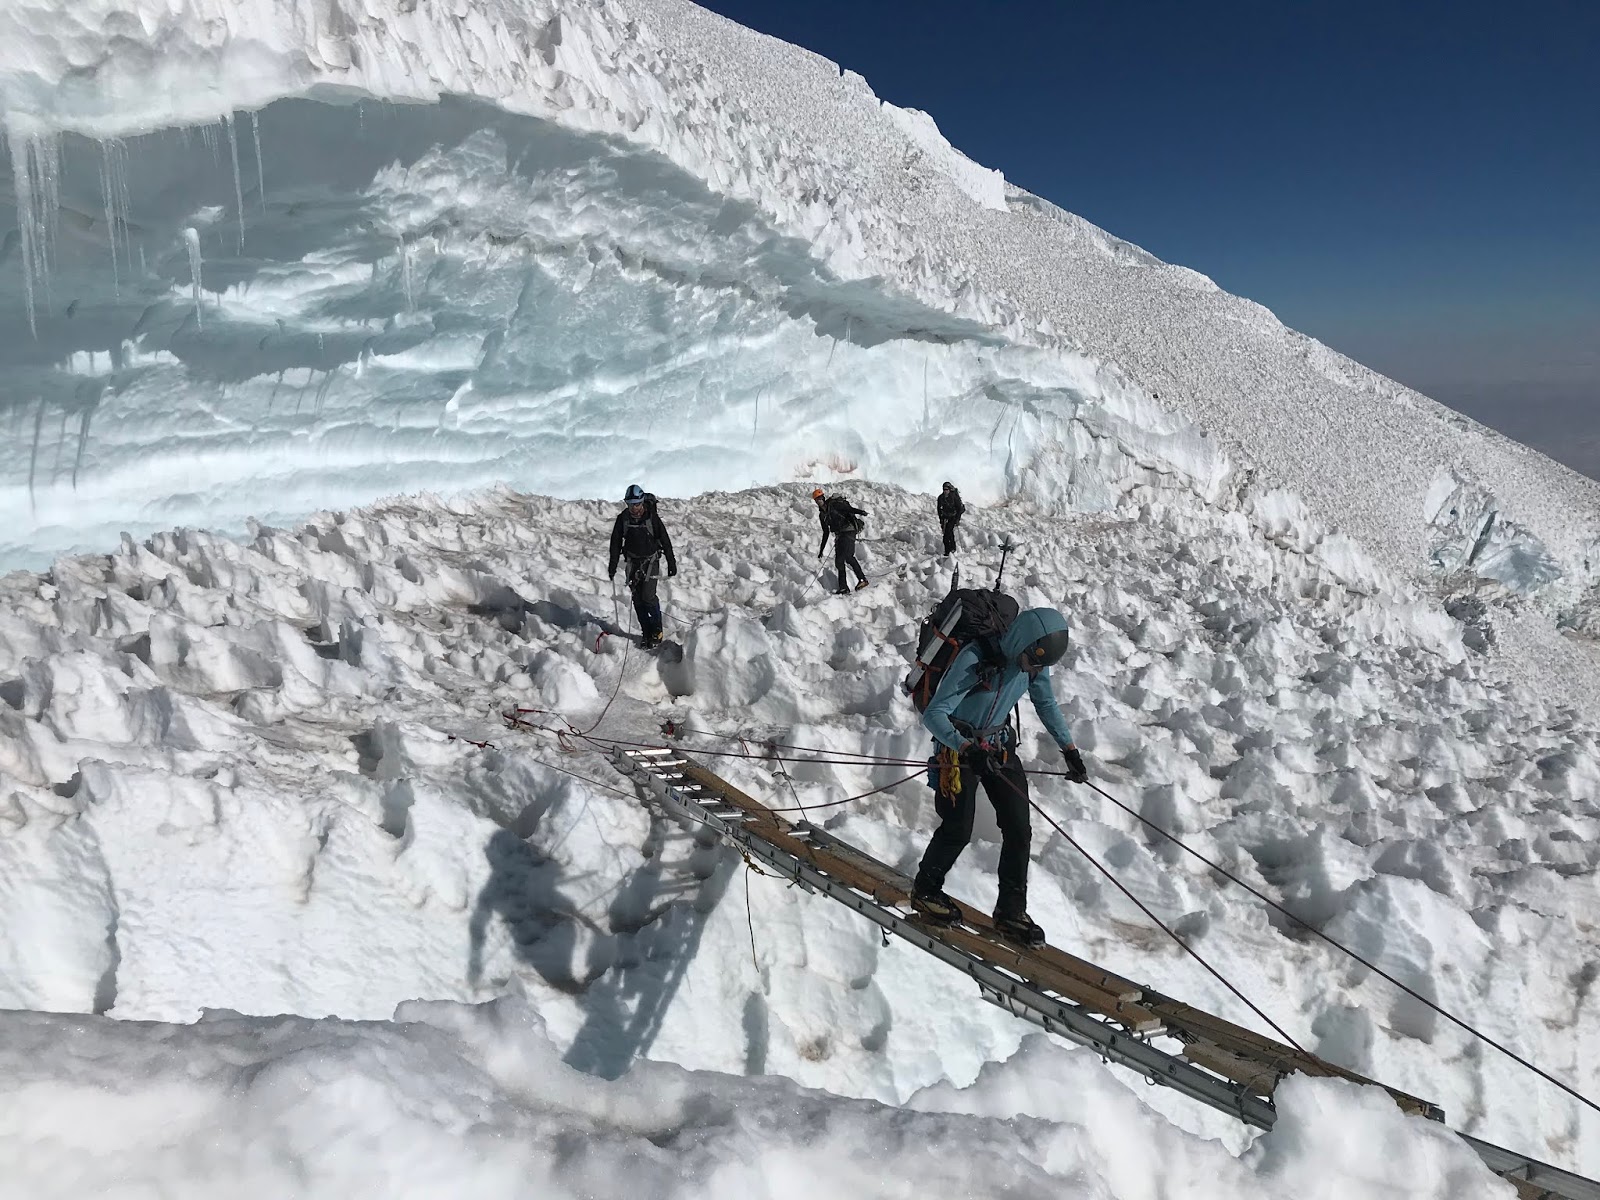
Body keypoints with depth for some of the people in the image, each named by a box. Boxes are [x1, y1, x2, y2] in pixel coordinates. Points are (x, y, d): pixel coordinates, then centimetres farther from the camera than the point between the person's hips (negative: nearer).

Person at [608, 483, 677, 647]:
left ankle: (657, 631, 4)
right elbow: (616, 542, 4)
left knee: (648, 596, -12)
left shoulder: (652, 517, -13)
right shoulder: (623, 518, -5)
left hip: (651, 560, -3)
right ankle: (646, 632, 11)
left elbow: (665, 540, -7)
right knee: (637, 598, 2)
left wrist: (671, 563, -5)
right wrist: (613, 564, 2)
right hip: (633, 561, 3)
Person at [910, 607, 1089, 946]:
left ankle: (1011, 912, 16)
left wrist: (1069, 749, 2)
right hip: (959, 746, -6)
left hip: (1000, 745, 6)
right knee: (958, 830, -4)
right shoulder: (975, 659, -32)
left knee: (1019, 829, 1)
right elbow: (933, 714, -31)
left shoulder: (1033, 658, -13)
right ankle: (925, 891, 24)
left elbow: (1046, 704, 7)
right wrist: (968, 749, -43)